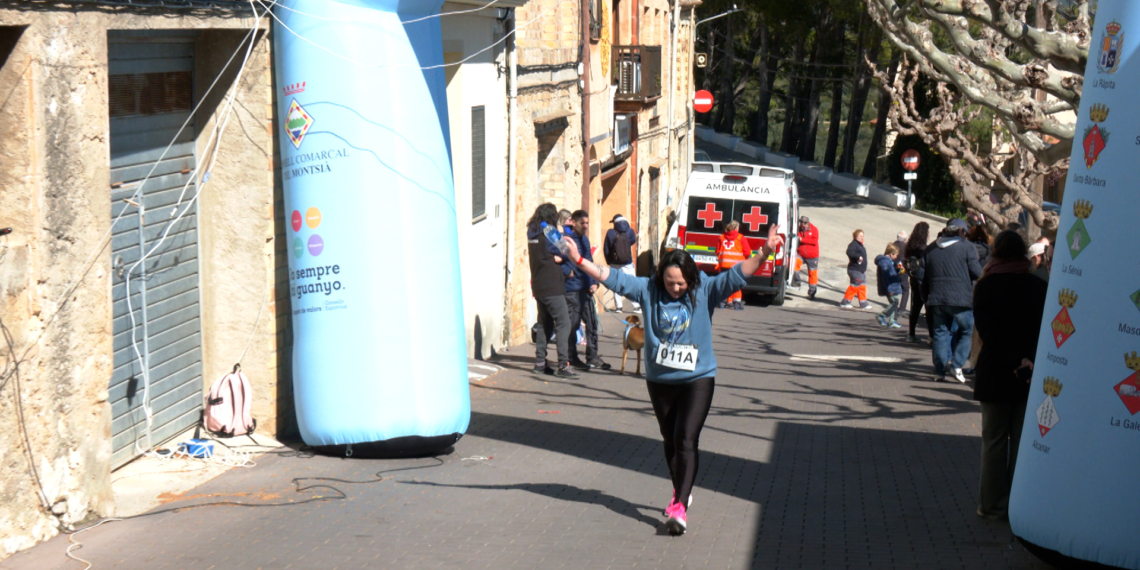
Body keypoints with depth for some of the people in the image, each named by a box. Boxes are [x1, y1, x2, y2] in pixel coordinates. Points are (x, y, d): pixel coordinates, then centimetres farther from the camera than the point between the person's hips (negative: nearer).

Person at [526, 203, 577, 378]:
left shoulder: (532, 232, 11)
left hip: (538, 285, 8)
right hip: (552, 285, -8)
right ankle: (563, 365, -15)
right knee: (563, 323, -9)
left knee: (544, 323, 16)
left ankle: (540, 362, 16)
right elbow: (559, 257, -10)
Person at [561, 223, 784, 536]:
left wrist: (764, 253, -29)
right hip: (659, 379, 3)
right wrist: (579, 260, -13)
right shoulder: (648, 290, -4)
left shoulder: (705, 291, -8)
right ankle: (681, 491, 37)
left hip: (697, 378, -3)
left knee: (686, 440, -13)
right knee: (670, 440, 16)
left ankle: (680, 507, -15)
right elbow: (612, 277, -5)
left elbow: (737, 275, -16)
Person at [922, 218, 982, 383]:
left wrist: (926, 298, 22)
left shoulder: (931, 248, 14)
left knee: (941, 333, 9)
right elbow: (977, 272, -6)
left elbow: (925, 277, 16)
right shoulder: (967, 247, -1)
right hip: (960, 299, -4)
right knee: (966, 331, 9)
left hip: (936, 298, 4)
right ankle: (956, 365, -2)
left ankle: (939, 371, 5)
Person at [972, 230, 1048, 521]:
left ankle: (993, 505, 9)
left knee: (994, 441, 7)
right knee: (1023, 441, 8)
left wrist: (1016, 362, -17)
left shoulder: (986, 286, -5)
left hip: (995, 374, -2)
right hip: (1032, 377, 2)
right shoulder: (1040, 287, 1)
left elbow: (988, 331, -15)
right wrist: (1028, 361, -11)